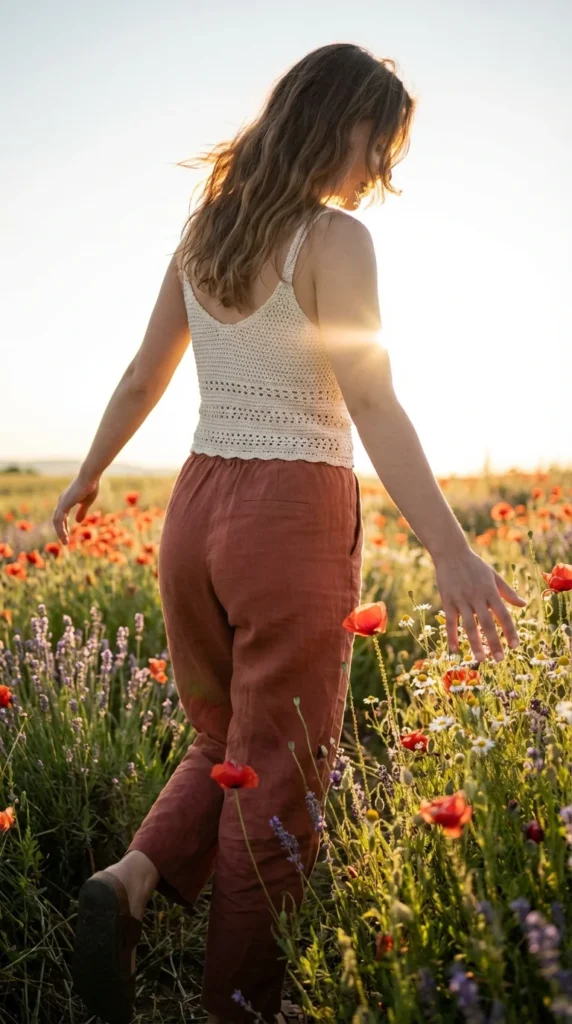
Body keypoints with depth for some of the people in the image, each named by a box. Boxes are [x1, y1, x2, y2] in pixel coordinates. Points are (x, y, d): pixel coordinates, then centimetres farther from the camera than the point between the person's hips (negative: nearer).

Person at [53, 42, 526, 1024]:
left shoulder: (204, 232, 10)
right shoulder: (335, 239, -10)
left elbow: (143, 377, 15)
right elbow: (372, 406, -19)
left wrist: (87, 478, 26)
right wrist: (452, 550, -21)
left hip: (197, 506, 7)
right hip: (295, 517, -6)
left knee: (224, 742, 22)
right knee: (276, 773, 6)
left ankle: (130, 880, 0)